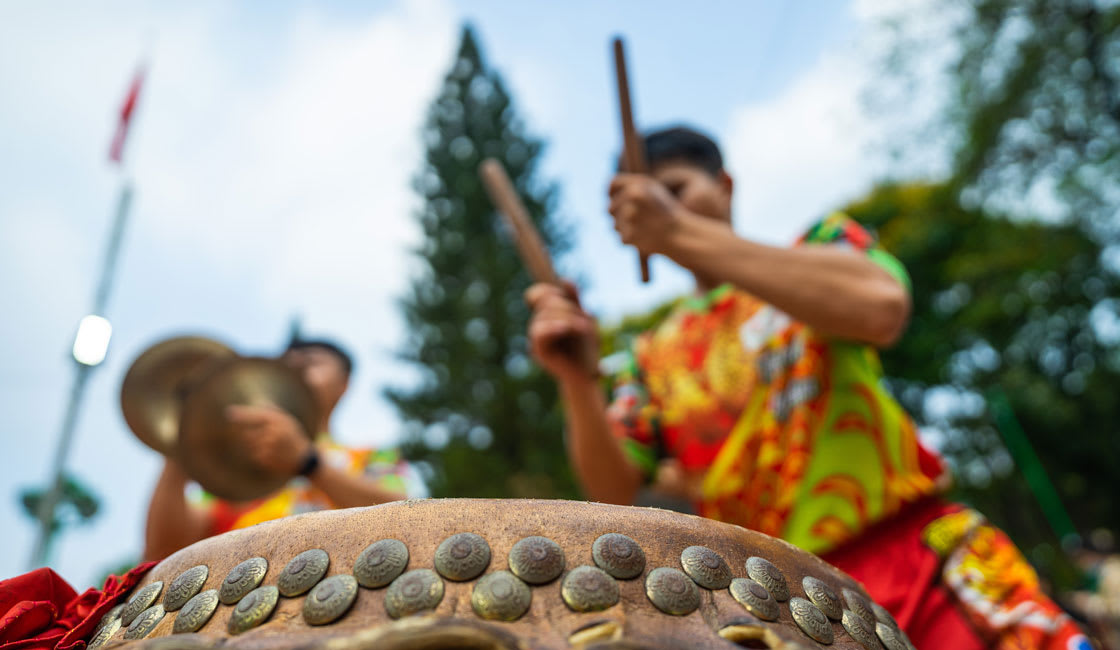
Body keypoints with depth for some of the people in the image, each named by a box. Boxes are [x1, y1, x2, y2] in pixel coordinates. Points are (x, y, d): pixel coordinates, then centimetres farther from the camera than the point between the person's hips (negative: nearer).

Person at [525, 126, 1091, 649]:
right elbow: (612, 489, 2)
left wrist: (682, 234, -18)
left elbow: (881, 307, -17)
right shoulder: (652, 358, 12)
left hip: (922, 560, -1)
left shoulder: (821, 242, 7)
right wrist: (576, 379, -18)